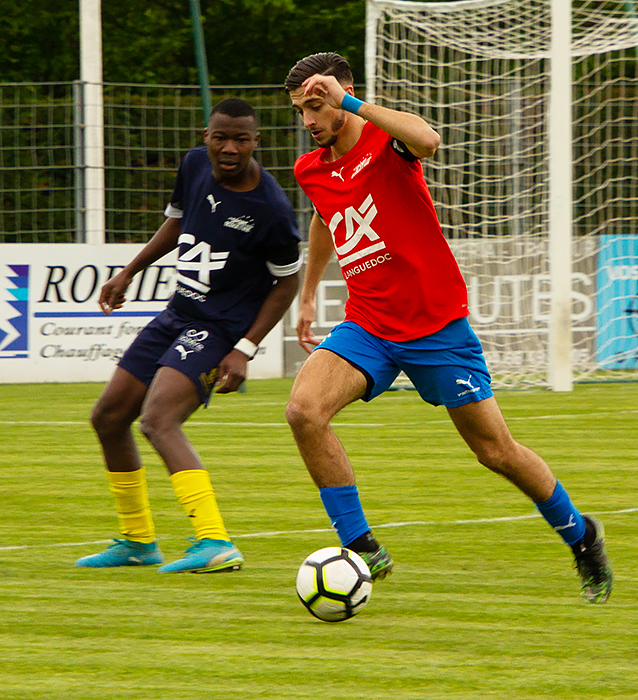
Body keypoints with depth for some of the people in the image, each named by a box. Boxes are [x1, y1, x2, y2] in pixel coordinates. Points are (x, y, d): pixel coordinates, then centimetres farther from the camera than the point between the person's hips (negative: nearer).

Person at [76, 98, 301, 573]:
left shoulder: (271, 209, -20)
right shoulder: (195, 165, -1)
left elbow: (288, 282, -8)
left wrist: (245, 350, -14)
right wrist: (129, 272, 20)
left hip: (221, 329, -8)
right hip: (179, 315, 8)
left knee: (158, 418, -29)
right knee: (109, 417, 13)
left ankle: (216, 545, -38)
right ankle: (137, 542, 29)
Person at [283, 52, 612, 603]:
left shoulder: (387, 140, -13)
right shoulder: (311, 171, 5)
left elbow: (428, 140, -39)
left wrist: (351, 103, -38)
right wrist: (308, 295, 35)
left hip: (437, 326, -5)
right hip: (367, 326, 5)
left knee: (496, 450, 4)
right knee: (304, 409, -21)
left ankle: (580, 535, 30)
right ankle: (362, 549, -13)